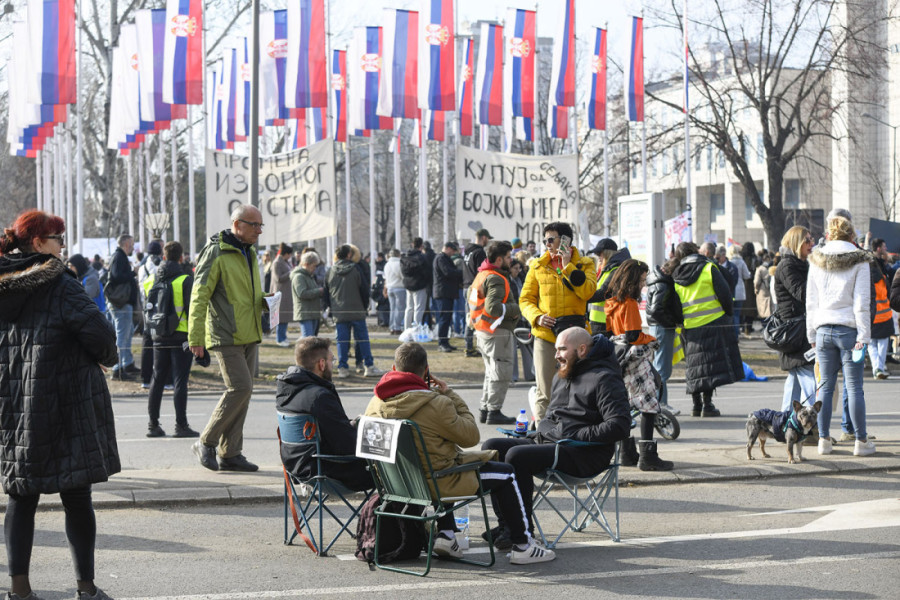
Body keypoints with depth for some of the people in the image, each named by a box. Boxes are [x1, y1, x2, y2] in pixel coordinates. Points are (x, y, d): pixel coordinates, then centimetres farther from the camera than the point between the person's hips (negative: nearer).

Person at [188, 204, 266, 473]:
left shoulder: (249, 253, 17)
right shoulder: (216, 252, -10)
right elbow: (199, 296, -14)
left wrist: (265, 301, 6)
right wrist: (195, 338, -18)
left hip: (248, 336, 8)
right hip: (226, 336, -8)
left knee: (242, 391, 7)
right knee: (240, 387, -15)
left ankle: (230, 454, 13)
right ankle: (206, 443, -2)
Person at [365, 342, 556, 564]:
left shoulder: (375, 404, -5)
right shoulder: (436, 404, -25)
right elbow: (471, 436, -13)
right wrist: (451, 396, -7)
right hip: (436, 482, -7)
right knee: (506, 474, 12)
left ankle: (445, 535, 28)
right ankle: (522, 546, 20)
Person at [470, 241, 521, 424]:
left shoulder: (481, 275, 14)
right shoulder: (496, 279, -18)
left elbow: (470, 295, 24)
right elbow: (493, 307, -27)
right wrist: (514, 309, -14)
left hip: (483, 332, 10)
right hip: (498, 333, -10)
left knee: (492, 372, 19)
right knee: (501, 374, -3)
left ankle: (485, 410, 23)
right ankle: (494, 412, -1)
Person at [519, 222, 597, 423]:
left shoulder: (584, 264, 6)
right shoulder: (538, 266, 11)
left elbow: (587, 292, -11)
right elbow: (525, 299, 11)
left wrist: (568, 266, -12)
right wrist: (537, 317, -7)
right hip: (545, 334, 1)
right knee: (544, 393, 1)